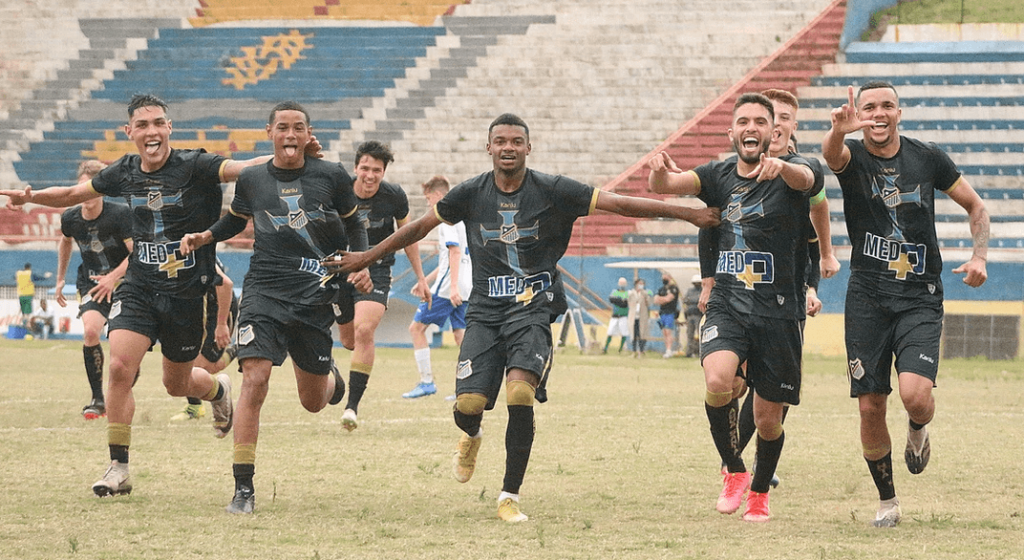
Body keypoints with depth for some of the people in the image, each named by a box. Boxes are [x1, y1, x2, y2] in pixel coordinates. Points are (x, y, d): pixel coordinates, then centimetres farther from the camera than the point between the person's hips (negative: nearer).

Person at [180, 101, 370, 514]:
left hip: (315, 296, 1)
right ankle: (243, 488, -16)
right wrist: (203, 237, 4)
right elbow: (236, 221, 22)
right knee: (254, 380, -19)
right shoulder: (251, 180, 3)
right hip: (264, 290, -1)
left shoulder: (331, 177, 0)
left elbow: (354, 226, 15)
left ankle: (329, 374, 52)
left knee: (313, 402, 11)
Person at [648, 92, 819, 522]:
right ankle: (734, 471, -3)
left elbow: (804, 178, -29)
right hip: (727, 306, 2)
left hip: (778, 313, -2)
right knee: (718, 381, -27)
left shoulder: (787, 173, -4)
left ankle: (759, 492, 33)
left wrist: (781, 167, -53)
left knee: (767, 418, 5)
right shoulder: (720, 176, 7)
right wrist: (659, 172, -30)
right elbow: (664, 185, -4)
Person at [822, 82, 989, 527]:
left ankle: (917, 428, 17)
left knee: (915, 394, -20)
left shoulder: (928, 158, 3)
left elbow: (975, 207, 16)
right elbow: (831, 154, -28)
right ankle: (887, 502, 19)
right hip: (867, 298, 1)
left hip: (921, 298, 0)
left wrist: (979, 256, -1)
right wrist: (838, 131, -52)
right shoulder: (852, 156, -1)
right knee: (870, 407, -1)